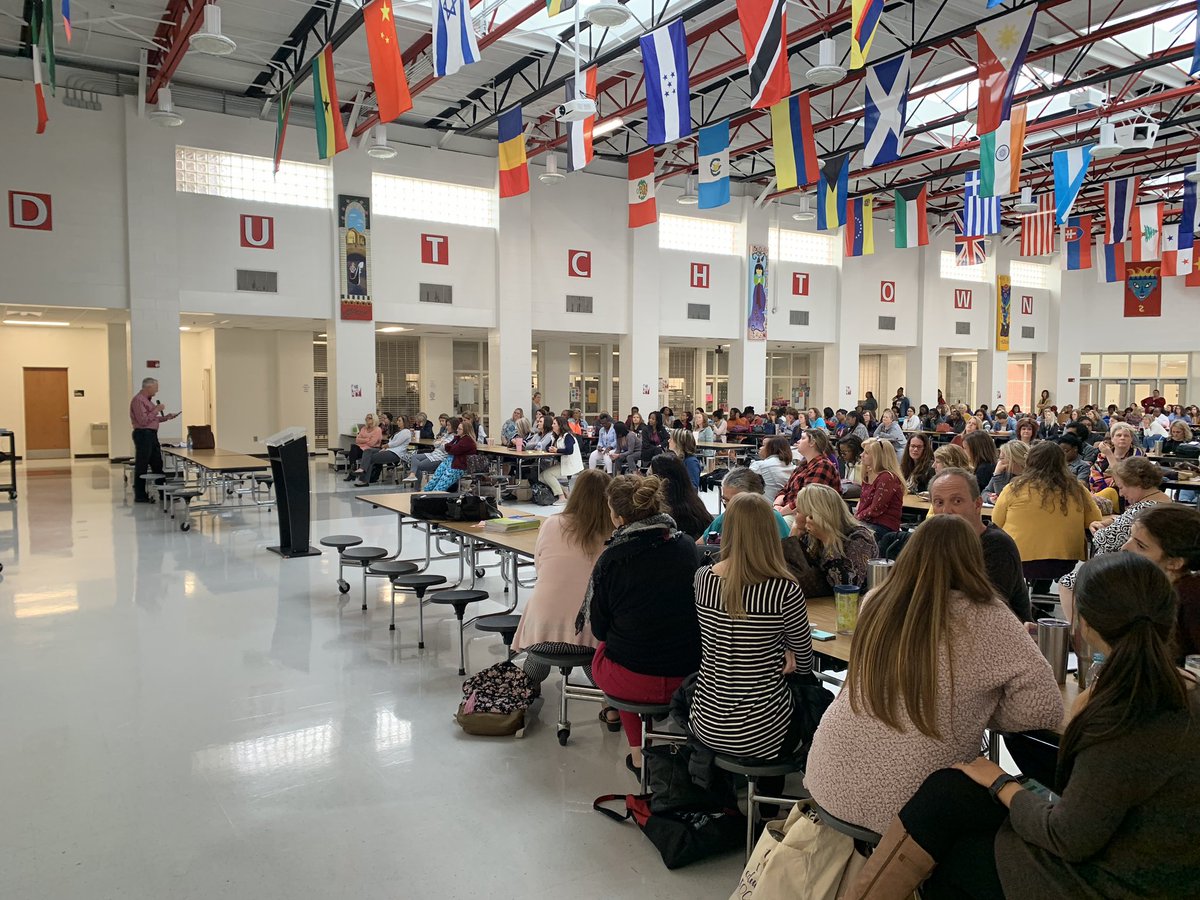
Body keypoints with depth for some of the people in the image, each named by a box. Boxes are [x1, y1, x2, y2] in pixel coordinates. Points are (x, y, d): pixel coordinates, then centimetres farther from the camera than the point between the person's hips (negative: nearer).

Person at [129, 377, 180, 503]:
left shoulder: (148, 400, 16)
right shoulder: (138, 400, -14)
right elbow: (143, 421, -21)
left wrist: (166, 417, 13)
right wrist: (156, 410, -15)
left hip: (152, 435, 10)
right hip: (143, 434, -10)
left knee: (157, 465, 13)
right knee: (141, 467, -3)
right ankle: (140, 496, 3)